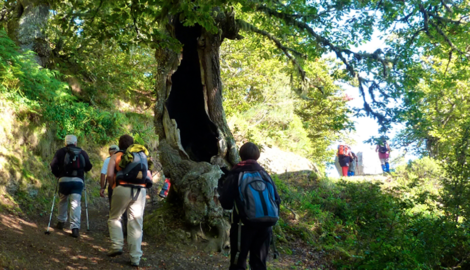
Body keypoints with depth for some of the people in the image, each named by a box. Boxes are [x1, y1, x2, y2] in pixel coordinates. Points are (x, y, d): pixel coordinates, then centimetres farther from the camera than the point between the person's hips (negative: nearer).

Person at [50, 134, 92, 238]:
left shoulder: (60, 152, 8)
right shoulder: (83, 153, 13)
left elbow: (53, 165, -1)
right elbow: (88, 167, 11)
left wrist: (57, 174, 15)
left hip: (64, 180, 0)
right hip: (78, 180, 0)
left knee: (63, 201, 22)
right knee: (76, 203, -4)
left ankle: (61, 222, 31)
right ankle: (75, 228, -14)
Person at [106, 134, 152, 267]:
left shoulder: (115, 157, 10)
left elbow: (109, 175, -3)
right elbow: (149, 177, 15)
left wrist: (113, 186, 13)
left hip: (122, 189, -3)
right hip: (140, 191, 3)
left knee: (114, 217, 18)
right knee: (136, 224, 4)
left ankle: (117, 246, 3)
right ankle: (135, 258, 3)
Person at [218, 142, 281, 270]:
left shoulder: (235, 175, -2)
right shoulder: (265, 174, 9)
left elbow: (226, 204, -4)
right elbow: (277, 200, 8)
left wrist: (221, 187, 13)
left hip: (244, 225, -4)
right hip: (265, 226, 4)